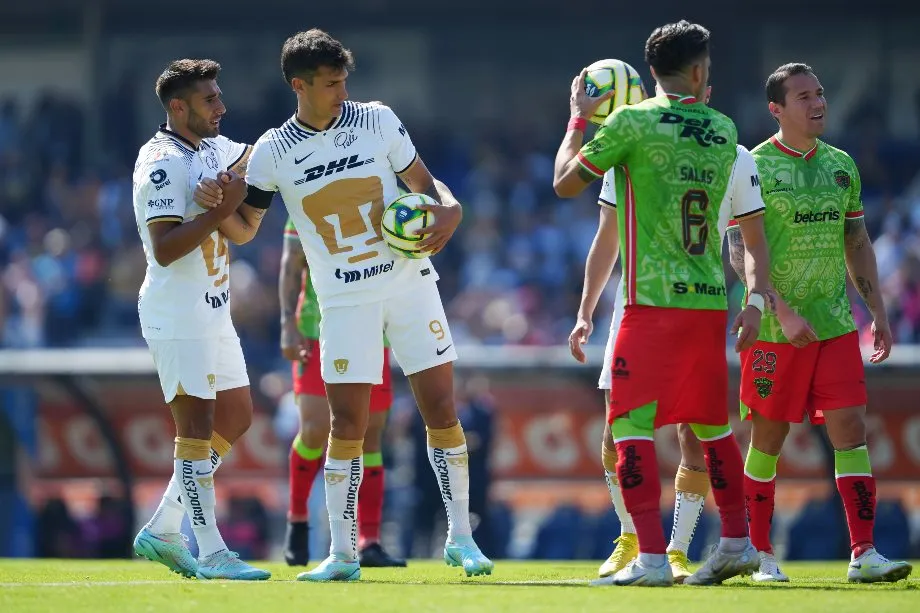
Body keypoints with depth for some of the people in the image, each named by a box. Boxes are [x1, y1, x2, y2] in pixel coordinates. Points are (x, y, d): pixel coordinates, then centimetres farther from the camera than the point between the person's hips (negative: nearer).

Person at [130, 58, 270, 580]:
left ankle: (162, 531, 17)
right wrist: (220, 209, -25)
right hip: (177, 314, -10)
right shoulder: (163, 163, -15)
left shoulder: (217, 150, 12)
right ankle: (210, 553, -8)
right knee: (197, 425, -9)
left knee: (237, 418, 11)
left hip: (213, 311, 10)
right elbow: (165, 249, -23)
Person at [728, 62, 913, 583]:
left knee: (852, 430, -5)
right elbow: (739, 247, -10)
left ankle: (864, 553, -7)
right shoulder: (756, 167, -6)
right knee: (769, 437, 4)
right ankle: (760, 553, 15)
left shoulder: (841, 164, 11)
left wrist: (878, 311, 14)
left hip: (835, 324, 4)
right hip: (774, 328, -4)